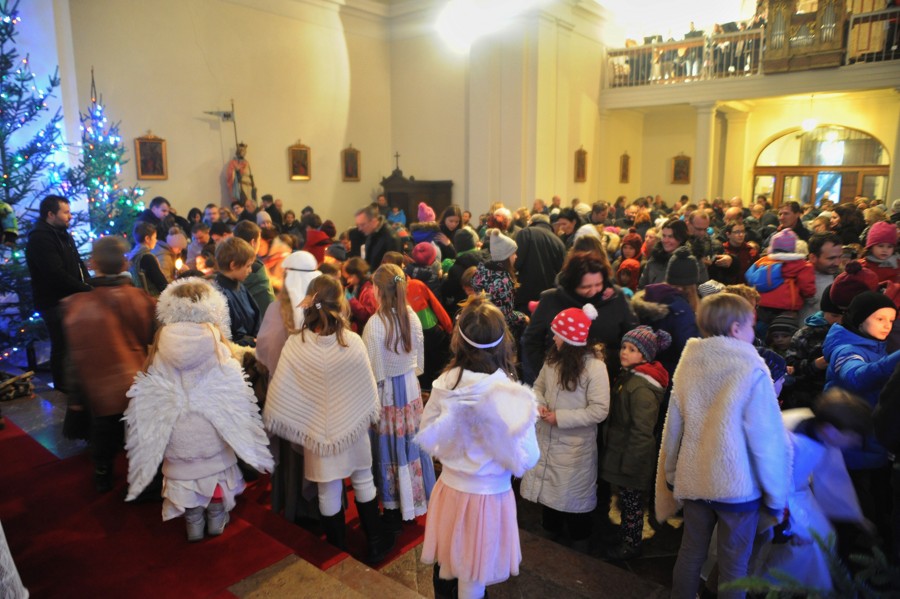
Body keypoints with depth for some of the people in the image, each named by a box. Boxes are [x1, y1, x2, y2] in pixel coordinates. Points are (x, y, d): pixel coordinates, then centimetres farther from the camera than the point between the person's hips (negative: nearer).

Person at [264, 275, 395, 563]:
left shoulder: (295, 345, -19)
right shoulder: (353, 342, -18)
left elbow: (279, 394, -12)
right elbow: (368, 388, -8)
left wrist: (272, 422, 6)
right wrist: (371, 414, 10)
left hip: (318, 431, 0)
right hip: (353, 426, 0)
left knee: (329, 491, 15)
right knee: (363, 481, 19)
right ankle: (375, 543, 32)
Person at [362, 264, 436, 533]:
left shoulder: (375, 324, -22)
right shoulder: (412, 316, -6)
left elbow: (374, 371, -17)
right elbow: (419, 358, 4)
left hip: (386, 392, -5)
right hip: (410, 387, 5)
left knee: (391, 450, 9)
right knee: (411, 445, 18)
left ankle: (394, 509, 23)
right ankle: (416, 499, 35)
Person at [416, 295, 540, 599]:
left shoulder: (445, 383, -15)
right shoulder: (512, 395, -26)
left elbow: (427, 438, -2)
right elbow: (526, 459, -15)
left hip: (449, 487, 4)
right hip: (487, 495, -3)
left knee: (446, 564, 27)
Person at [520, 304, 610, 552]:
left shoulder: (594, 366, -22)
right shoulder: (554, 359, -3)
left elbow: (599, 410, -21)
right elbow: (539, 386, 10)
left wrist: (560, 417, -22)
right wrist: (539, 405, -12)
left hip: (575, 445, -6)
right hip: (547, 438, 6)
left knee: (573, 495, 12)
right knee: (548, 487, 22)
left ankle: (579, 544, 37)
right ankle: (549, 534, 46)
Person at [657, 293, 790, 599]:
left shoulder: (687, 365, -3)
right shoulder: (752, 371, -17)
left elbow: (673, 426, 3)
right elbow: (767, 439, -13)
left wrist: (672, 473, 15)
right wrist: (776, 495, -3)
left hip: (693, 480, 4)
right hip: (737, 484, -4)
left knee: (690, 553, 19)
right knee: (733, 564, 12)